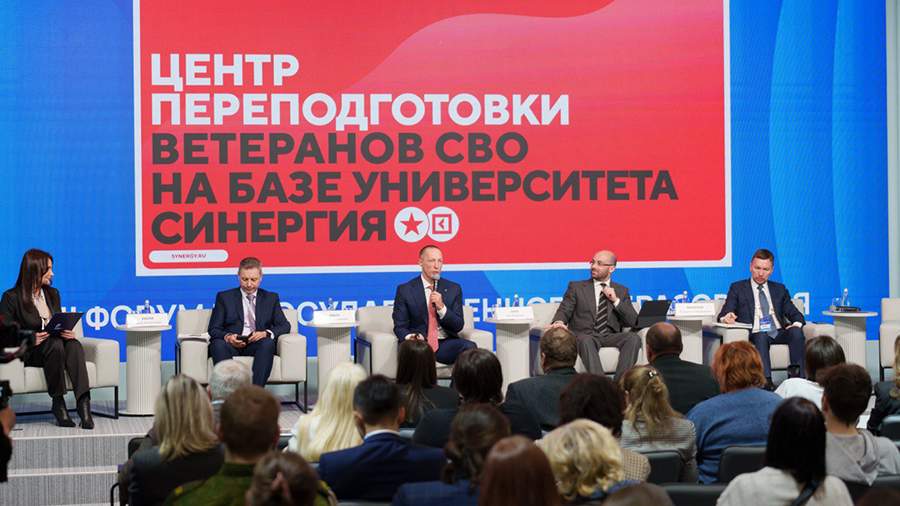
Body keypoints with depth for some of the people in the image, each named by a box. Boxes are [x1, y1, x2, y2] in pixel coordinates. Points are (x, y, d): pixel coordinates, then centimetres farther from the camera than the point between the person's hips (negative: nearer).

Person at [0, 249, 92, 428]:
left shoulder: (53, 294, 18)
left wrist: (68, 332, -5)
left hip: (56, 345, 5)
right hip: (27, 353, -5)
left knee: (74, 344, -31)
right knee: (55, 345, -37)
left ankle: (83, 403, -46)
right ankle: (58, 404, -28)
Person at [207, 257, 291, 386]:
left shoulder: (271, 298, 21)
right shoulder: (224, 297, 17)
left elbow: (284, 326, 11)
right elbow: (214, 329, 10)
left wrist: (266, 333, -11)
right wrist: (227, 337, -15)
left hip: (257, 345, 1)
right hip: (231, 345, 0)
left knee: (268, 343, -34)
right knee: (218, 344, -35)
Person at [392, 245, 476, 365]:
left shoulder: (453, 289, 12)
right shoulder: (405, 290, 6)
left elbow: (458, 326, 7)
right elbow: (400, 326, 3)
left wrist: (442, 308, -11)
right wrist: (409, 337, -21)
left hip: (446, 343, 3)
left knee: (469, 346, -30)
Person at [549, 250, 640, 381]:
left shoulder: (621, 291, 19)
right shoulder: (576, 287, 16)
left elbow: (633, 321, 13)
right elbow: (564, 310, 5)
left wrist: (616, 301, -1)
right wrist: (559, 322, -20)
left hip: (610, 337, 2)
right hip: (584, 335, -2)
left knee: (633, 338, -29)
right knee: (586, 340, -38)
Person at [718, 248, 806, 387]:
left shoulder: (779, 289, 25)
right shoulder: (738, 288, 15)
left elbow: (794, 313, 19)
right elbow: (723, 314, 5)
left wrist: (797, 323, -7)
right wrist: (726, 317, -22)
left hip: (779, 333, 3)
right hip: (755, 334, -3)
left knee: (796, 331, -29)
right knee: (761, 336, -38)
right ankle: (766, 381, -50)